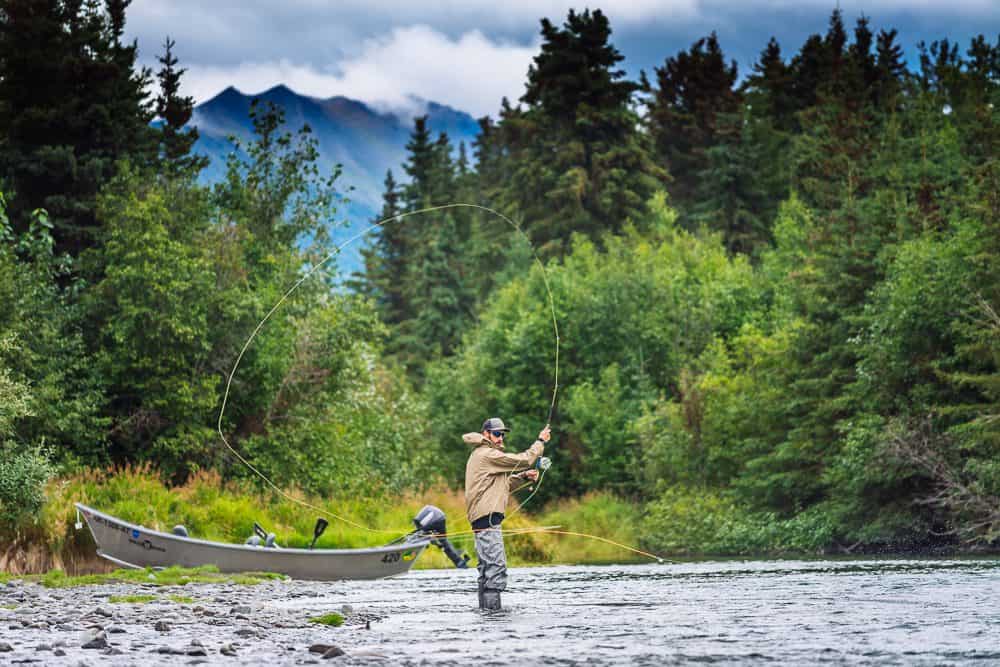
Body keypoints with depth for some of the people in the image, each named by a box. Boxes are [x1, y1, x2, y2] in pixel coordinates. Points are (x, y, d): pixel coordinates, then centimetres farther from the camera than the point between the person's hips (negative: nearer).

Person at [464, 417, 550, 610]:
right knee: (496, 567, -15)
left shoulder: (482, 454, 23)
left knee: (487, 567, 13)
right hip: (487, 516, -11)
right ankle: (492, 609, -20)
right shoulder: (487, 454, -9)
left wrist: (523, 476, 11)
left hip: (483, 518, 11)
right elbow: (523, 460, -11)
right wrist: (541, 441, 1)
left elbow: (501, 484, 26)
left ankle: (485, 609, 16)